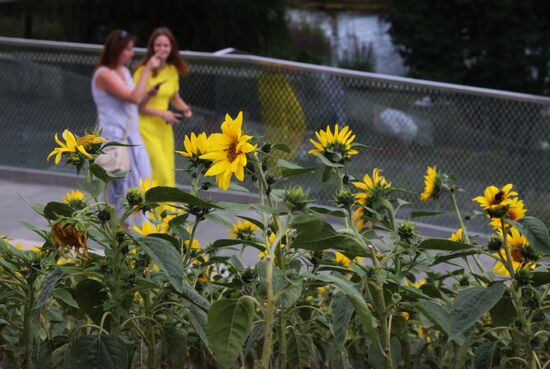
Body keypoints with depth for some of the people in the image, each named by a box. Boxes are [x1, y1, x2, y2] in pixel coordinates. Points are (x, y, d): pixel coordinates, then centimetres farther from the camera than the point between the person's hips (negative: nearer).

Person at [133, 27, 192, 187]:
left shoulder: (173, 71, 8)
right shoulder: (143, 71, -12)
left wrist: (185, 109, 1)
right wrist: (161, 113, -19)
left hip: (164, 128, 6)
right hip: (146, 128, -6)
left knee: (169, 174, 4)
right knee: (162, 174, -14)